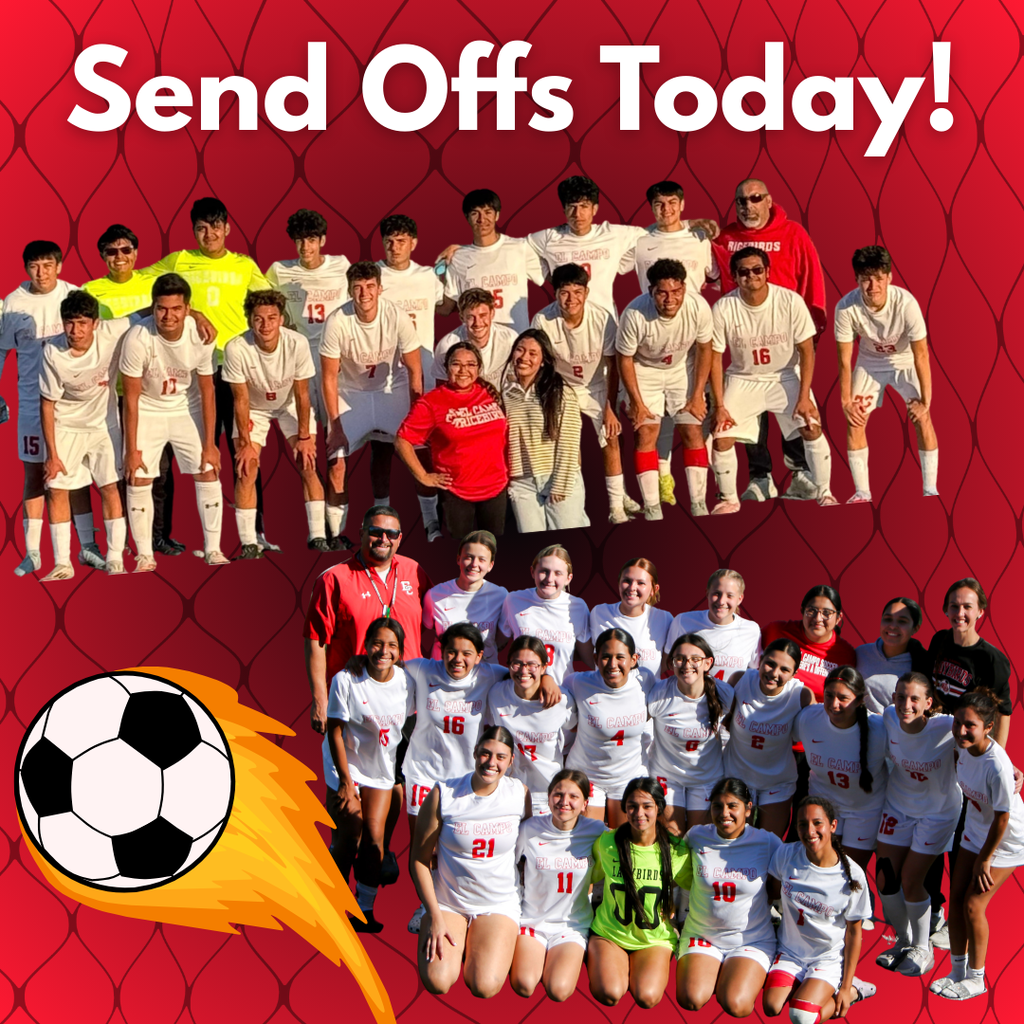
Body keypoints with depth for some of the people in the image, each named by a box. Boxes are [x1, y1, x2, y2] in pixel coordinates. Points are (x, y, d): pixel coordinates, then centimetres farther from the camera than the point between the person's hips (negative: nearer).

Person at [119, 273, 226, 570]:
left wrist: (209, 444, -9)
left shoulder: (201, 336, -22)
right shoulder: (137, 339, -29)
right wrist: (132, 450, -17)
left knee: (208, 472, -4)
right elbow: (132, 398, -20)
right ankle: (145, 556, 3)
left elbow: (207, 392, -10)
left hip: (187, 408, 2)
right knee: (138, 479, -7)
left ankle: (213, 550, 5)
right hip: (147, 410, -2)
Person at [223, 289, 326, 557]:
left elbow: (302, 394, -18)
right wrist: (245, 443, -17)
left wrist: (304, 437, -14)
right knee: (246, 469, -12)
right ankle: (249, 543, -5)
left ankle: (317, 536, -2)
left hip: (291, 405, 1)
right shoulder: (236, 349, -33)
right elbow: (241, 399, -21)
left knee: (308, 465, -9)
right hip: (254, 408, -1)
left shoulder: (297, 343, -31)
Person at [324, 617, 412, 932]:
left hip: (382, 767, 3)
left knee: (374, 838, -2)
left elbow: (410, 723, 5)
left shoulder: (407, 680, -12)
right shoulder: (346, 680, -22)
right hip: (346, 765, -3)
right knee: (348, 837, -3)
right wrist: (346, 783, -16)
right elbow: (335, 733, -16)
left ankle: (365, 908, 13)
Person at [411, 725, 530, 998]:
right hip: (447, 901, 0)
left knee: (485, 987, -20)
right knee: (437, 983, -19)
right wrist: (434, 916, -11)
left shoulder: (520, 794, -4)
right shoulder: (443, 794, -10)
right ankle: (460, 941, 13)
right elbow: (419, 859, -5)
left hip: (500, 904, 0)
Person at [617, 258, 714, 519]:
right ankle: (652, 508, -4)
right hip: (644, 370, -2)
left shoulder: (699, 307, -28)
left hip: (683, 368, 2)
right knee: (646, 433, -9)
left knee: (693, 431, -3)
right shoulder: (635, 314, -34)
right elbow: (624, 358, -18)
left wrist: (697, 395, -8)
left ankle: (698, 505, 4)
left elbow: (704, 349, -10)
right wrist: (637, 402, -13)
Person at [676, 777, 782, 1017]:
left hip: (752, 940, -1)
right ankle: (715, 972, 11)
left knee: (736, 1005, -24)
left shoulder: (768, 843, -7)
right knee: (691, 1000, -22)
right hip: (701, 934, 1)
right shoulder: (696, 837, -2)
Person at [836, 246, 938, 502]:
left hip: (905, 361, -2)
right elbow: (845, 358, -18)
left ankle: (931, 491, -4)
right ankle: (862, 493, 4)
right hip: (870, 362, 2)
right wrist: (846, 401, -14)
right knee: (855, 420, -6)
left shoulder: (906, 303, -36)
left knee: (922, 418, -13)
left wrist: (925, 400, -24)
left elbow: (921, 355, -27)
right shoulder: (846, 307, -31)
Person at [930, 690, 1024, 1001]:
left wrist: (984, 860, -13)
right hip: (975, 831, 7)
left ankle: (976, 979, 14)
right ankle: (957, 972, 23)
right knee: (955, 897, 7)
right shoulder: (962, 745, -17)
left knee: (973, 905, -5)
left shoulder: (997, 767, -36)